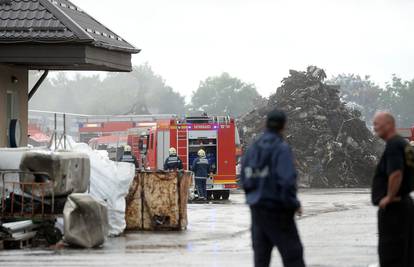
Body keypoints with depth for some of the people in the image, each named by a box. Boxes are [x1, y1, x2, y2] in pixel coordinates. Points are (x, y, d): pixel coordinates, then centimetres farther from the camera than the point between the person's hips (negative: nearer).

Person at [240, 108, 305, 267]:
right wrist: (294, 204, -11)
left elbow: (245, 180, 9)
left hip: (257, 208, 7)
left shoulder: (253, 148, 7)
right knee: (292, 253, 0)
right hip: (277, 209, -7)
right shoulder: (281, 148, -14)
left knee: (261, 254, 12)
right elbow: (287, 180, -22)